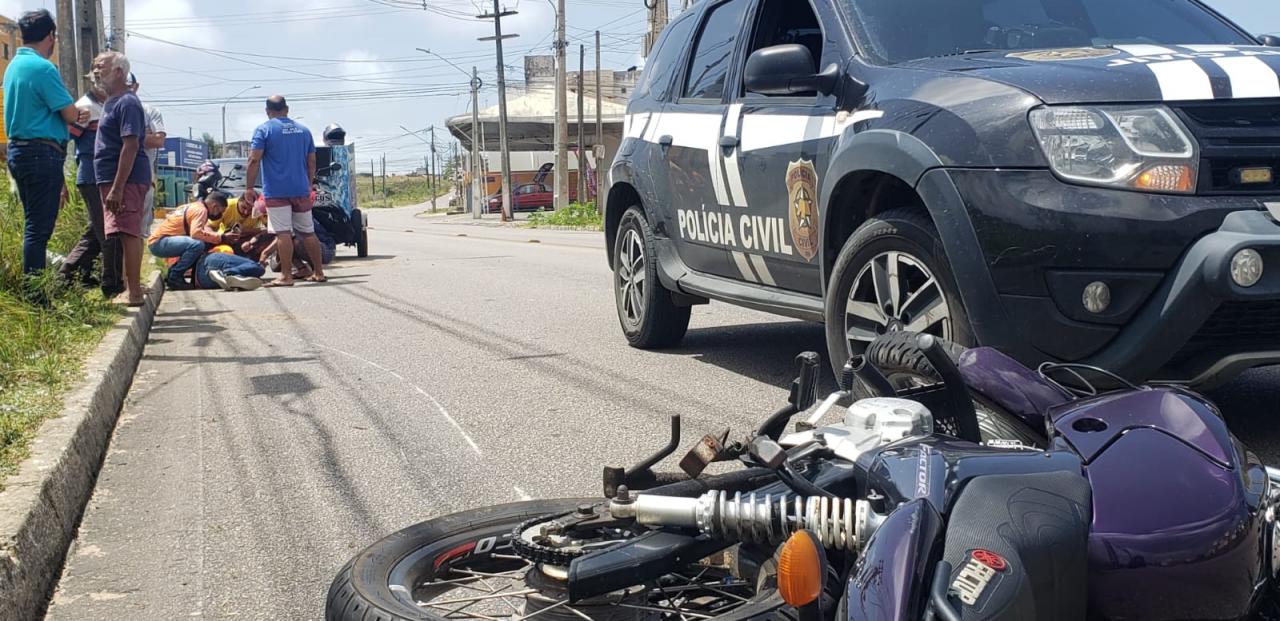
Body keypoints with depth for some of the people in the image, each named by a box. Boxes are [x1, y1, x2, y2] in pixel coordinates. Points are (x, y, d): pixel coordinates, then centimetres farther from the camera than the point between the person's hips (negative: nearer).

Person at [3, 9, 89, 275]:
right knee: (39, 228, -8)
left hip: (19, 150, 10)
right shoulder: (43, 68, -14)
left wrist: (75, 115, 10)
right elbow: (70, 114, -13)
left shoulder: (14, 66, 15)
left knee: (35, 225, 15)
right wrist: (81, 115, 10)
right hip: (42, 153, -10)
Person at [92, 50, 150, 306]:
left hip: (126, 179, -10)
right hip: (112, 179, 10)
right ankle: (131, 287, 19)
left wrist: (117, 188, -25)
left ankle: (134, 292, -10)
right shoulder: (111, 102, 20)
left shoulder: (126, 103, -12)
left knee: (128, 233, -11)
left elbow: (131, 145, -21)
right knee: (127, 234, 13)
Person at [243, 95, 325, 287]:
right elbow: (311, 162, 16)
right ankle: (318, 272, 17)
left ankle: (286, 276, -9)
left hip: (276, 191, -5)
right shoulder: (304, 130, 12)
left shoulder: (264, 130, -2)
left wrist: (249, 187, -6)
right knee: (308, 232, 12)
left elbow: (254, 160, -10)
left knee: (283, 233, -7)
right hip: (301, 190, 5)